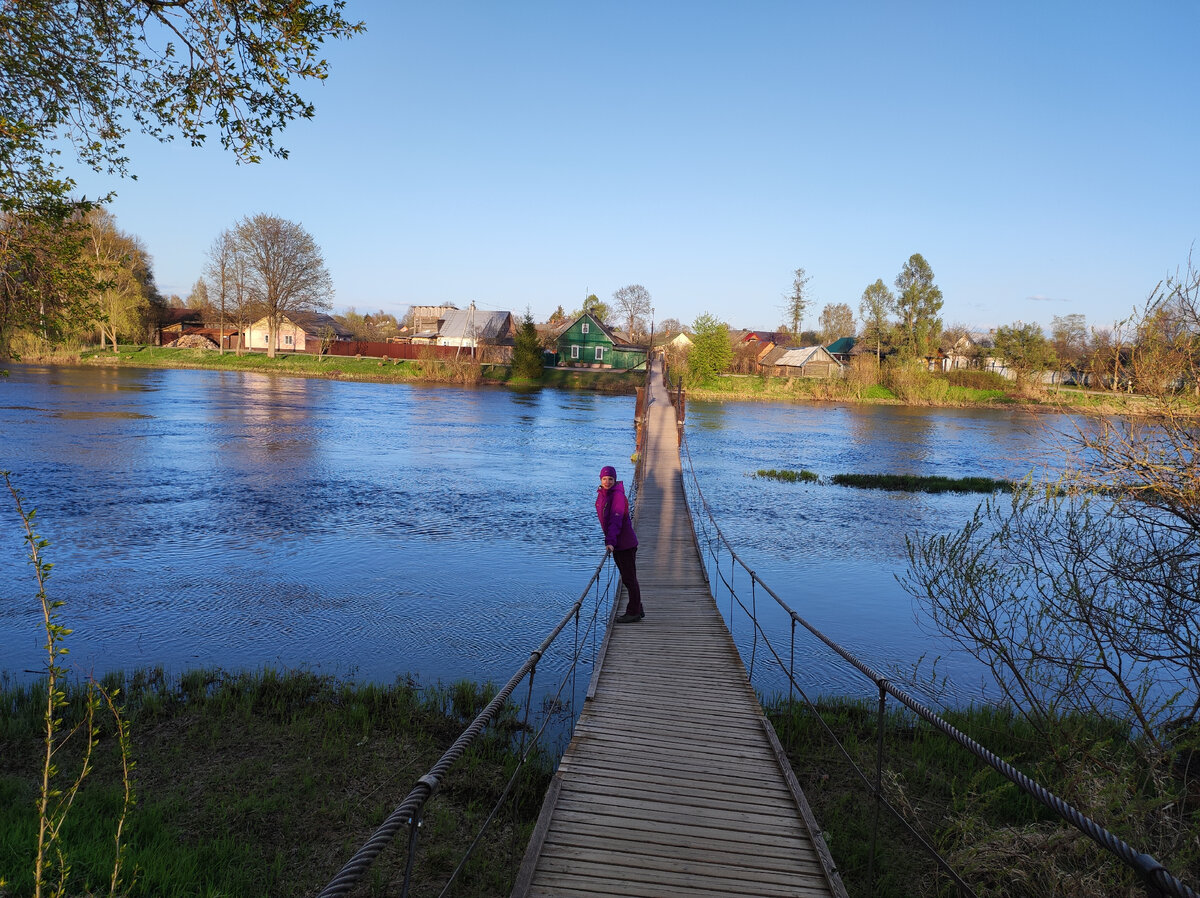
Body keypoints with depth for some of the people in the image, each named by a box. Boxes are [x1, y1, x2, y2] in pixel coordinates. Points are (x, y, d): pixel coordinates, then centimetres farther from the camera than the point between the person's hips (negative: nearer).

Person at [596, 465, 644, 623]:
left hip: (625, 543, -9)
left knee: (629, 578, -1)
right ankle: (638, 610, 28)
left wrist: (610, 542, -34)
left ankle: (634, 613, 7)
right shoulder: (602, 494, 9)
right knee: (627, 578, 17)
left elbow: (616, 520, -26)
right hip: (616, 544, 9)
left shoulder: (618, 495, -17)